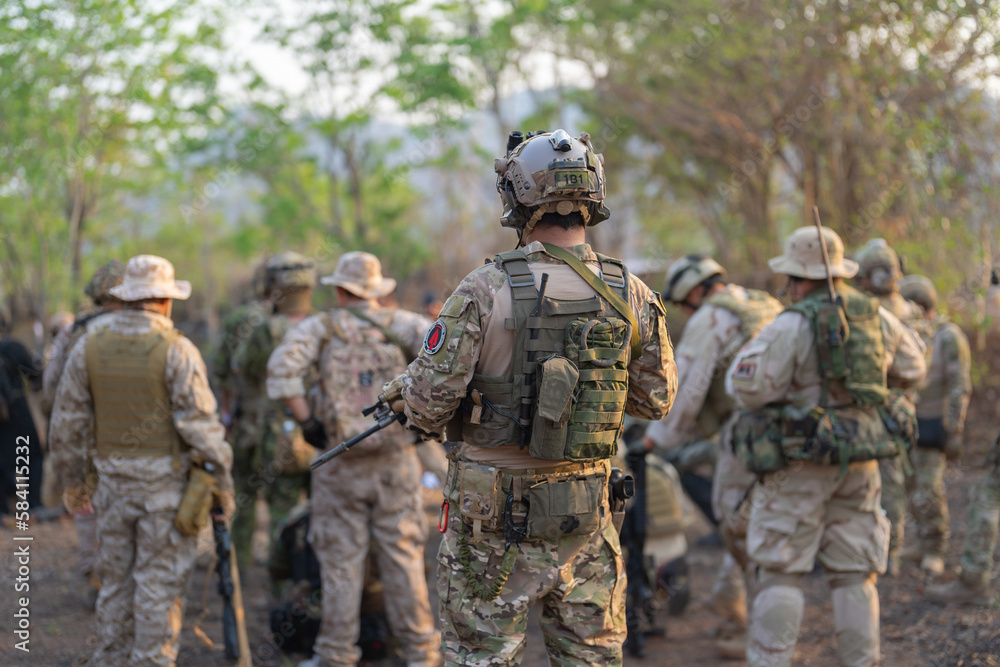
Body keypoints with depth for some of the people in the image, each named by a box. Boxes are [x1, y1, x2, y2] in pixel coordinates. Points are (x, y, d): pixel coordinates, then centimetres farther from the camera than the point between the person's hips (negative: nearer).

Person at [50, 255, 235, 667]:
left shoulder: (88, 349, 2)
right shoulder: (176, 350, -12)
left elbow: (67, 423, 7)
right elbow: (199, 421, -14)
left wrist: (72, 480, 17)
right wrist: (222, 477, -6)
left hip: (113, 478, 4)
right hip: (166, 479, -4)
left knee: (116, 578, 16)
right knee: (160, 580, 3)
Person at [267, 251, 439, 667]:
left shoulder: (320, 328, -1)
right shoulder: (398, 324, 3)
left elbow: (282, 369, -18)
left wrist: (305, 421, -9)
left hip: (340, 465, -1)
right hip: (395, 461, 1)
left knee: (341, 561, 7)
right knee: (402, 556, 8)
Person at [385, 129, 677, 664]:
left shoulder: (486, 290, -14)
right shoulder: (631, 296, -3)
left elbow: (429, 401, -13)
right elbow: (657, 400, 9)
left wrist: (407, 393, 9)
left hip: (494, 518, -3)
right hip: (585, 518, 3)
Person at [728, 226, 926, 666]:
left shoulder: (792, 327, -15)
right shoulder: (875, 317, 4)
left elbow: (747, 387, -18)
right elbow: (912, 369, 17)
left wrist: (753, 350, 2)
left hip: (801, 465, -5)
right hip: (860, 464, 6)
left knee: (779, 573, 0)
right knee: (854, 573, 11)